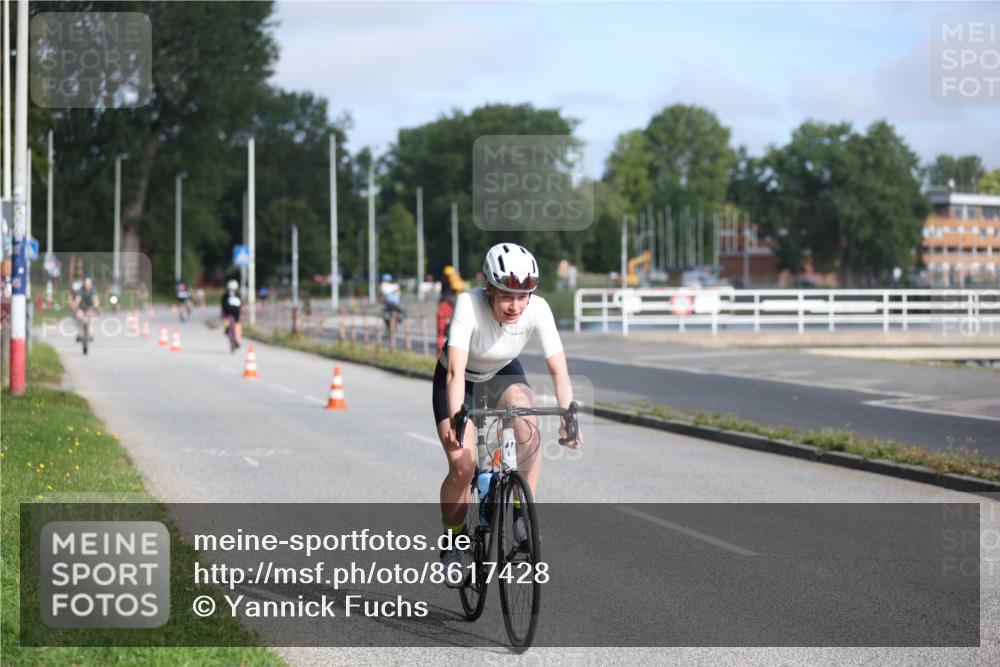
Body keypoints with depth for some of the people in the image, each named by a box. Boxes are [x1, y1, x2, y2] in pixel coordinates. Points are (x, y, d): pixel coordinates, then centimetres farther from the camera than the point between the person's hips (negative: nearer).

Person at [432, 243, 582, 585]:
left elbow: (558, 369, -29)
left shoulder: (537, 309, -27)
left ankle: (521, 511, -13)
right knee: (462, 466, -16)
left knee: (529, 425, -30)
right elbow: (456, 371, -41)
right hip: (462, 380, -2)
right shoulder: (469, 304, -35)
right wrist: (456, 421, -54)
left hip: (503, 375, 2)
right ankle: (452, 543, 9)